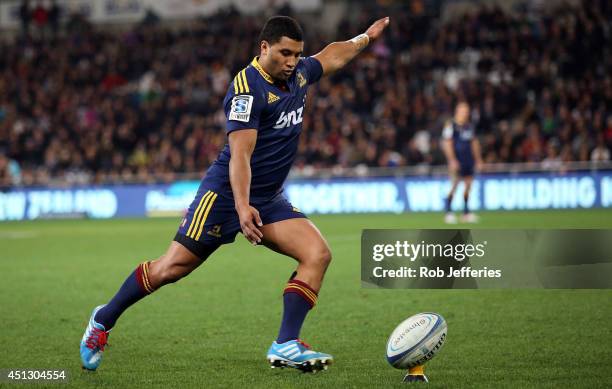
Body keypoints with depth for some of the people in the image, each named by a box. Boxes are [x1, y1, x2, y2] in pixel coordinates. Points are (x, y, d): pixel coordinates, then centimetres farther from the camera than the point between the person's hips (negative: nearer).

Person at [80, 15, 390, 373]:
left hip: (271, 199, 7)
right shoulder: (247, 88, -19)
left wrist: (366, 37, 39)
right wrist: (242, 207, -36)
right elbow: (239, 154, -27)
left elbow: (331, 55, 30)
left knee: (318, 254, -13)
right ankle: (103, 320, 16)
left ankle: (286, 345, -16)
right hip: (226, 193, -7)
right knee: (173, 267, -4)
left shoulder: (299, 74, 5)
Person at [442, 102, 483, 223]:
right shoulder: (451, 125, -5)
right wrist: (452, 160, -17)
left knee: (468, 184, 4)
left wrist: (478, 159, 18)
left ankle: (466, 213, 10)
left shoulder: (470, 126, 16)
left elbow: (474, 143, 22)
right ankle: (448, 213, -7)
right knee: (454, 185, -11)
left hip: (469, 160, 7)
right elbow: (447, 144, -10)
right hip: (457, 161, -7)